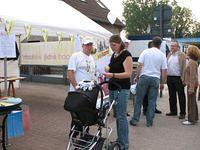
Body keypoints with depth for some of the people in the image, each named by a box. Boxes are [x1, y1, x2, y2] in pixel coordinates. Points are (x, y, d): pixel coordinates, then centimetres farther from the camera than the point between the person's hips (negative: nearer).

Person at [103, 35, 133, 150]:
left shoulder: (126, 55, -11)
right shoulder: (113, 55, 13)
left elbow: (128, 74, -18)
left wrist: (113, 75, -28)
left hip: (122, 89, -8)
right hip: (113, 88, 8)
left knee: (121, 116, -5)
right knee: (117, 115, 12)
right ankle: (119, 139, 24)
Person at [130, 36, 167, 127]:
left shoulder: (145, 52, 1)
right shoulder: (162, 55, 5)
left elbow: (140, 65, -6)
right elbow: (164, 70, 3)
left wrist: (137, 76, 3)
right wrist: (162, 82, 11)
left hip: (144, 77, -1)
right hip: (155, 79, 1)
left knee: (139, 99, 7)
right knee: (152, 101, 8)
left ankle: (135, 120, 10)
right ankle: (149, 122, 13)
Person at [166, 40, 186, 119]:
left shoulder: (182, 55, -5)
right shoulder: (169, 55, 13)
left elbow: (184, 67, -10)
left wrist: (183, 78, -17)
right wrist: (166, 77, 6)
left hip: (178, 78, -6)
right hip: (170, 78, 6)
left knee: (181, 96, 3)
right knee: (172, 96, 13)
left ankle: (182, 113, 10)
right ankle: (173, 111, 24)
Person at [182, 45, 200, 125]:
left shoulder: (192, 62, -18)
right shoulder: (192, 61, 12)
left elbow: (192, 76, -22)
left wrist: (191, 88, -22)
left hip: (192, 85, -10)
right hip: (192, 85, 10)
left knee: (191, 102, -2)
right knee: (193, 102, 17)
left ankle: (191, 120, 6)